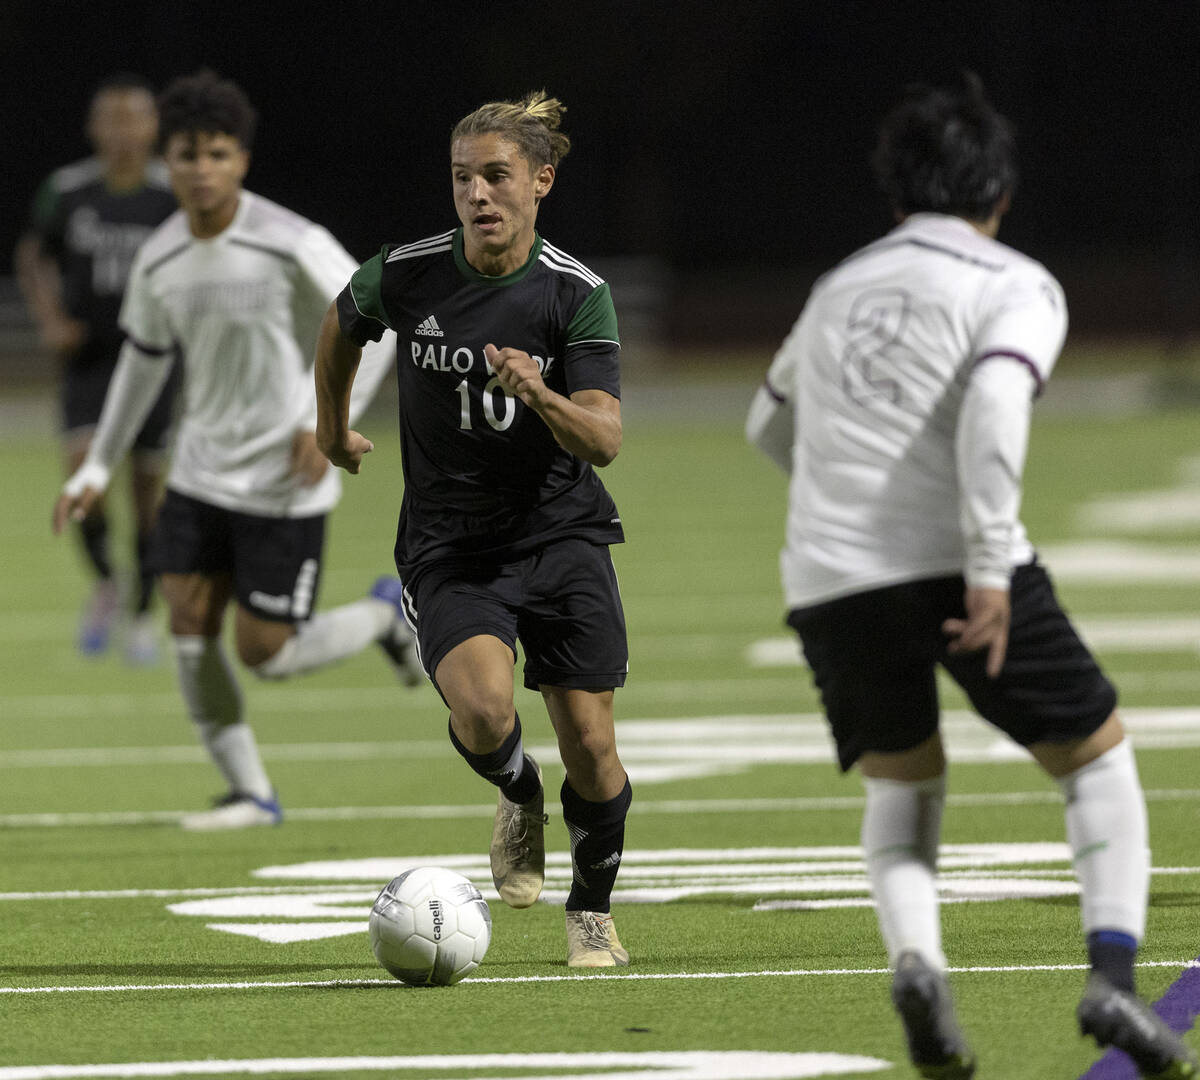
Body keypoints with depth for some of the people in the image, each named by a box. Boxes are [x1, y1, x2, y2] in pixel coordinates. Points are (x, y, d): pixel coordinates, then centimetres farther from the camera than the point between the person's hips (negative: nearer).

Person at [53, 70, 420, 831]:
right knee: (189, 625, -5)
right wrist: (97, 469, 15)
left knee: (266, 652, -5)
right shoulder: (159, 262, 1)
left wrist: (328, 420, -19)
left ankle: (388, 612, 23)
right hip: (201, 474, 5)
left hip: (284, 483, -5)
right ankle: (251, 795, 7)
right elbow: (144, 360, 16)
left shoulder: (292, 246, -17)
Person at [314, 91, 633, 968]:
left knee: (591, 746, -2)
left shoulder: (577, 293, -10)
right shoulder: (405, 274, -7)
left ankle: (594, 910, 26)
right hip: (450, 547, 0)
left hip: (562, 533, 0)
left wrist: (538, 395, -35)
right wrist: (334, 426, 29)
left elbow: (604, 442, -16)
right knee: (483, 714, -26)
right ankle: (519, 797, 11)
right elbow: (343, 323, 17)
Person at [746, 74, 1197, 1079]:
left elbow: (770, 424, 37)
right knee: (1098, 759, 12)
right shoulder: (1015, 286, 3)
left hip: (829, 577, 5)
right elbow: (995, 398, -17)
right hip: (958, 569, -5)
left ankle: (916, 960, -6)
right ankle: (1112, 976, -7)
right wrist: (991, 569, -21)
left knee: (902, 781, 23)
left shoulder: (840, 288, 22)